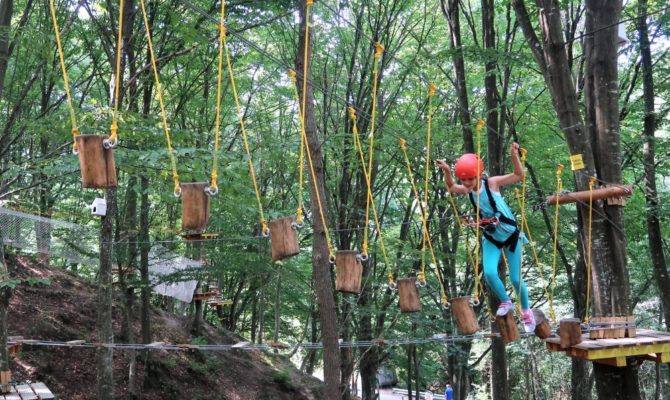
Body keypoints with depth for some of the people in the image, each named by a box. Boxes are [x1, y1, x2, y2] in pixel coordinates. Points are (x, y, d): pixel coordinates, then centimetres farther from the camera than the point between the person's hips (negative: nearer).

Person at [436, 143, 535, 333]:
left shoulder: (492, 183, -20)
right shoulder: (467, 190, -7)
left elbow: (519, 175, -20)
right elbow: (451, 187, 13)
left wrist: (514, 155, -32)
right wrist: (446, 171, -3)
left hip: (511, 235, -4)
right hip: (491, 238, 4)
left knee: (515, 278, 0)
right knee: (489, 273, -17)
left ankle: (526, 311, 24)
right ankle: (505, 302, 10)